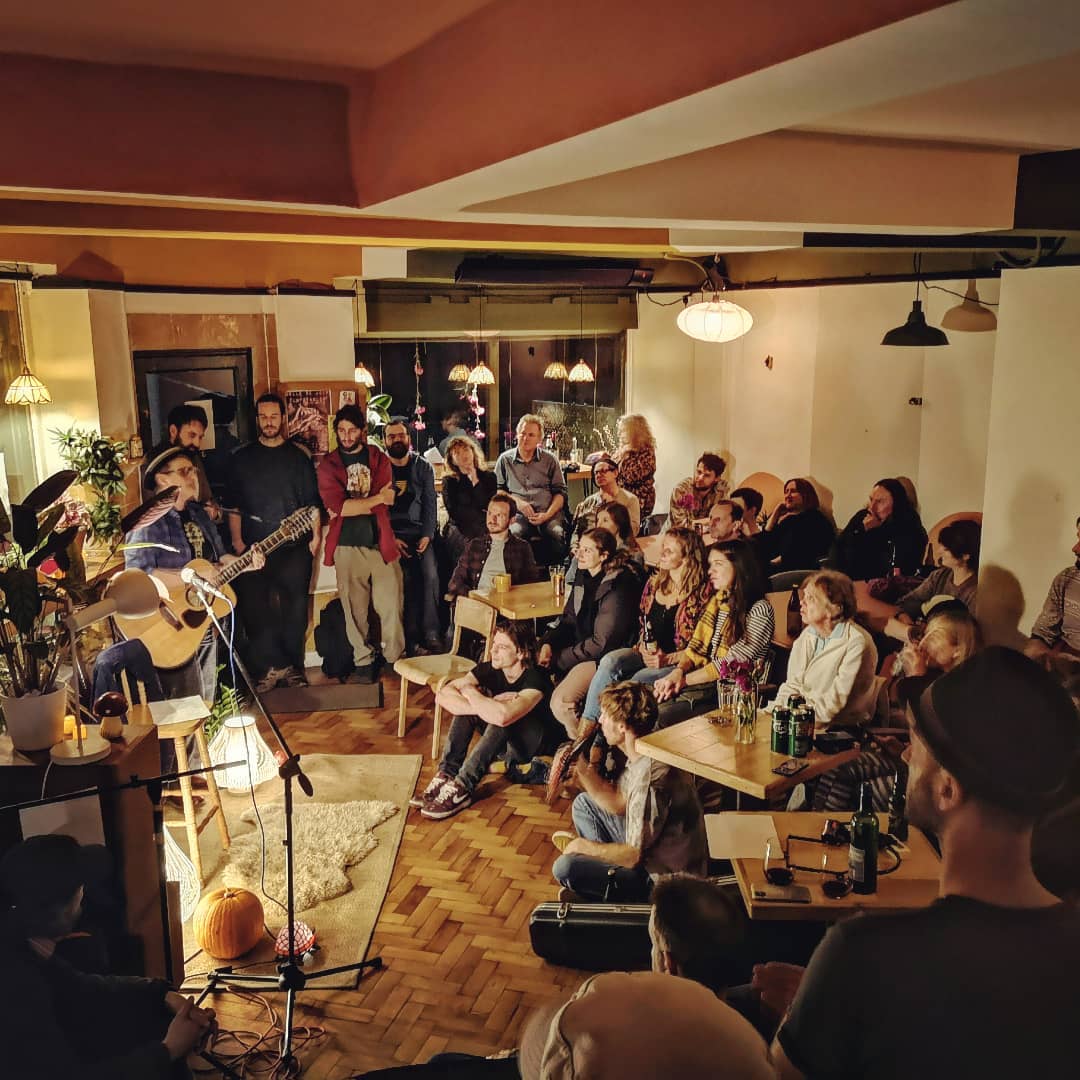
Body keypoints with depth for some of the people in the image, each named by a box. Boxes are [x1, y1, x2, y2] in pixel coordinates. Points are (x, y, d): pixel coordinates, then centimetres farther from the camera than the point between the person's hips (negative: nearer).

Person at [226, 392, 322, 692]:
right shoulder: (241, 458, 10)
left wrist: (316, 535, 0)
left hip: (294, 546, 0)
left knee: (295, 609, 2)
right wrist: (237, 541, 0)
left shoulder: (298, 457, 10)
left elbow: (312, 501, 9)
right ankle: (273, 667, 8)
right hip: (254, 547, 0)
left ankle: (292, 666, 14)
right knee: (255, 610, -3)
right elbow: (233, 505, 9)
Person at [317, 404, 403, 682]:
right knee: (355, 609, 4)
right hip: (347, 547, -1)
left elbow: (386, 501, -5)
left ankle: (396, 658, 16)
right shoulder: (327, 465, 5)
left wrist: (348, 508, -7)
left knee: (391, 606, 2)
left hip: (381, 543, 1)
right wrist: (377, 499, -9)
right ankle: (364, 661, 18)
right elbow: (337, 505, -11)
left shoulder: (379, 459, 9)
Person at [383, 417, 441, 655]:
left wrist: (427, 536, -6)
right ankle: (413, 638, -15)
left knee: (431, 574, -19)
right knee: (408, 578, -20)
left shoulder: (424, 468, 11)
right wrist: (391, 538, -10)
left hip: (420, 532, 2)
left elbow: (430, 504, 8)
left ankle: (431, 634, -14)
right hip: (391, 533, -2)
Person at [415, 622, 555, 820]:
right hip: (502, 743, 6)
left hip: (532, 746, -6)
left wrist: (470, 692, -27)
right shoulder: (489, 670, -11)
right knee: (465, 706, -19)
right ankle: (446, 775, -26)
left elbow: (503, 715, -47)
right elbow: (443, 695, -22)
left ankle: (462, 788, -38)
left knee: (502, 719, -36)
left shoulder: (536, 679, -29)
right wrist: (490, 706, -34)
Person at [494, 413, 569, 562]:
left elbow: (560, 491, 11)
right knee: (514, 534, -36)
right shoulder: (505, 459, 17)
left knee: (557, 534, -34)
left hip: (548, 512, 0)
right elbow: (497, 490, 16)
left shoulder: (550, 459, 15)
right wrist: (516, 501, -3)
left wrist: (547, 515, -6)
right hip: (518, 514, 0)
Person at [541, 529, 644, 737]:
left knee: (561, 702, -24)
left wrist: (558, 659, -16)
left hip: (605, 658, -9)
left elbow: (602, 643, -20)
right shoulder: (583, 576, 6)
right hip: (581, 648, 9)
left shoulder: (617, 588, -20)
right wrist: (548, 644, -6)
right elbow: (568, 620, 13)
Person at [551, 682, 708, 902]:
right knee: (583, 804, 17)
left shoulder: (650, 776, -31)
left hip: (662, 881, -10)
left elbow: (634, 856, -26)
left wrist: (584, 845, -10)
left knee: (564, 868, -19)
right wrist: (582, 768, -2)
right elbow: (619, 803, 10)